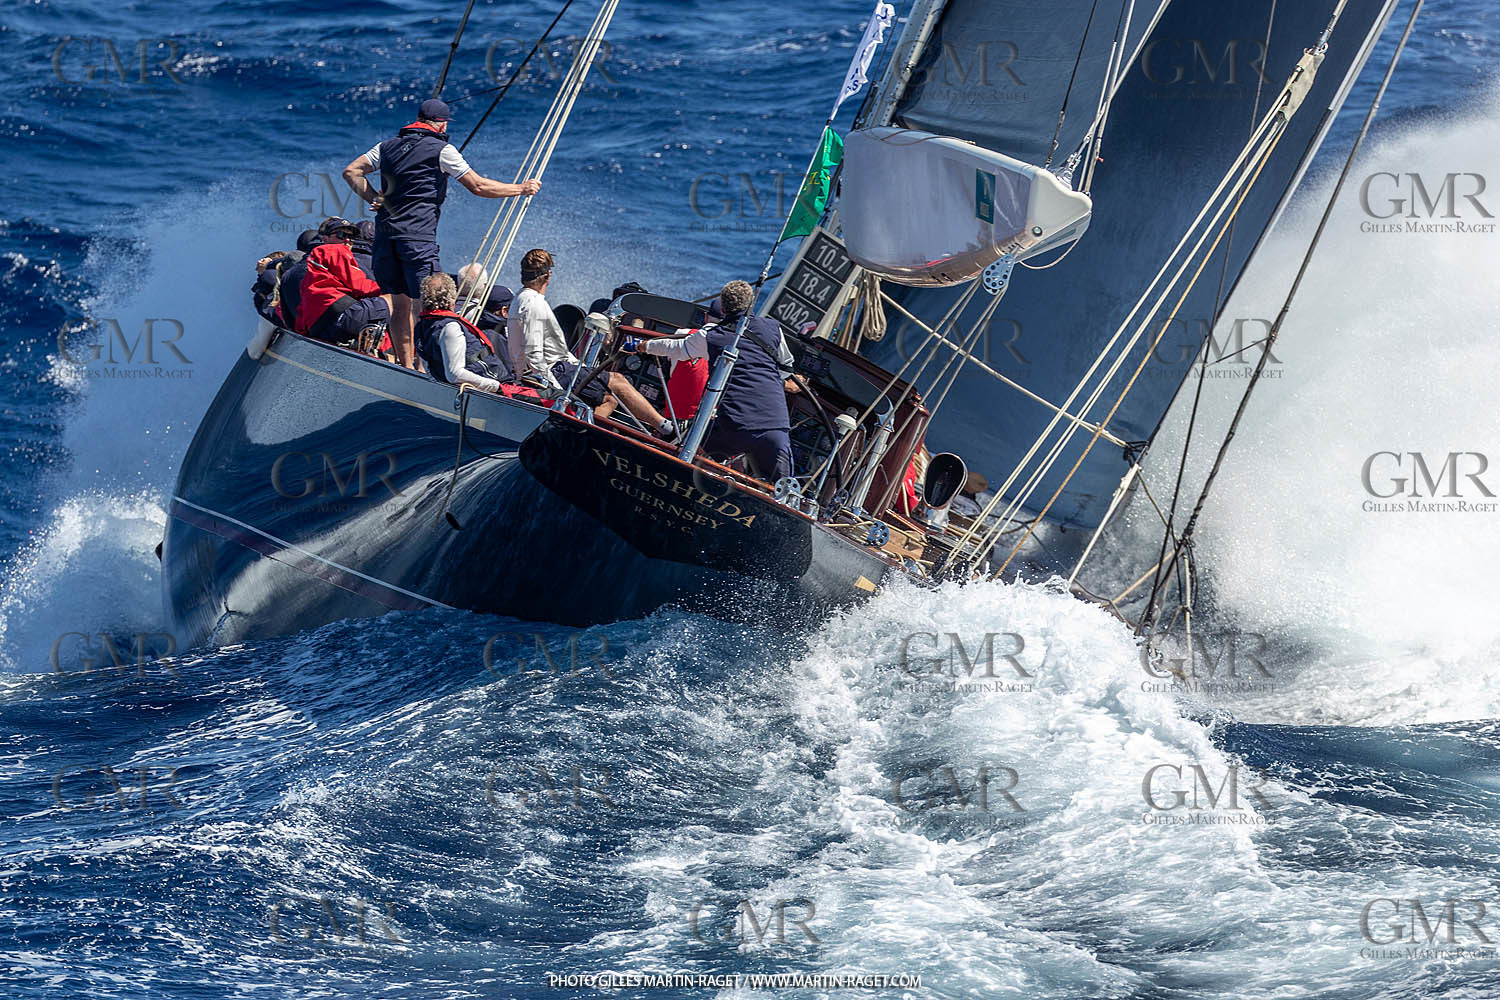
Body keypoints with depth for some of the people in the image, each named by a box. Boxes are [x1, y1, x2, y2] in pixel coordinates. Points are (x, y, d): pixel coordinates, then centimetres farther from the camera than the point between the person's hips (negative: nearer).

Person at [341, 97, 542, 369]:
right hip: (418, 236, -6)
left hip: (385, 235, 6)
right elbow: (479, 186, -1)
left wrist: (374, 199, 8)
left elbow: (351, 172, 13)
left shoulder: (388, 146, 15)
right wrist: (521, 189, 9)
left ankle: (405, 365, 14)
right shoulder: (441, 150, -1)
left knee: (400, 302, 12)